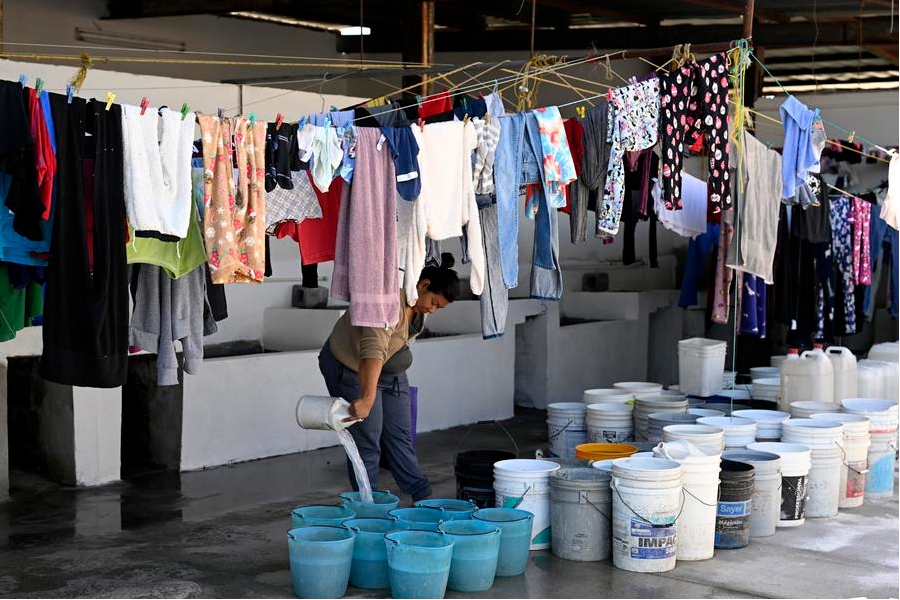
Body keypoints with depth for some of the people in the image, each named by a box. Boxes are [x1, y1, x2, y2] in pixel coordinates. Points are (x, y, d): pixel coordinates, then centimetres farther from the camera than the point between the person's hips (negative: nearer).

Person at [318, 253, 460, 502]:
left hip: (390, 368, 8)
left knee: (400, 434, 10)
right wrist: (367, 399, -54)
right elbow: (372, 351, -46)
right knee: (366, 439, -7)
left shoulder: (420, 302, -7)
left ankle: (422, 495, 14)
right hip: (350, 367, -8)